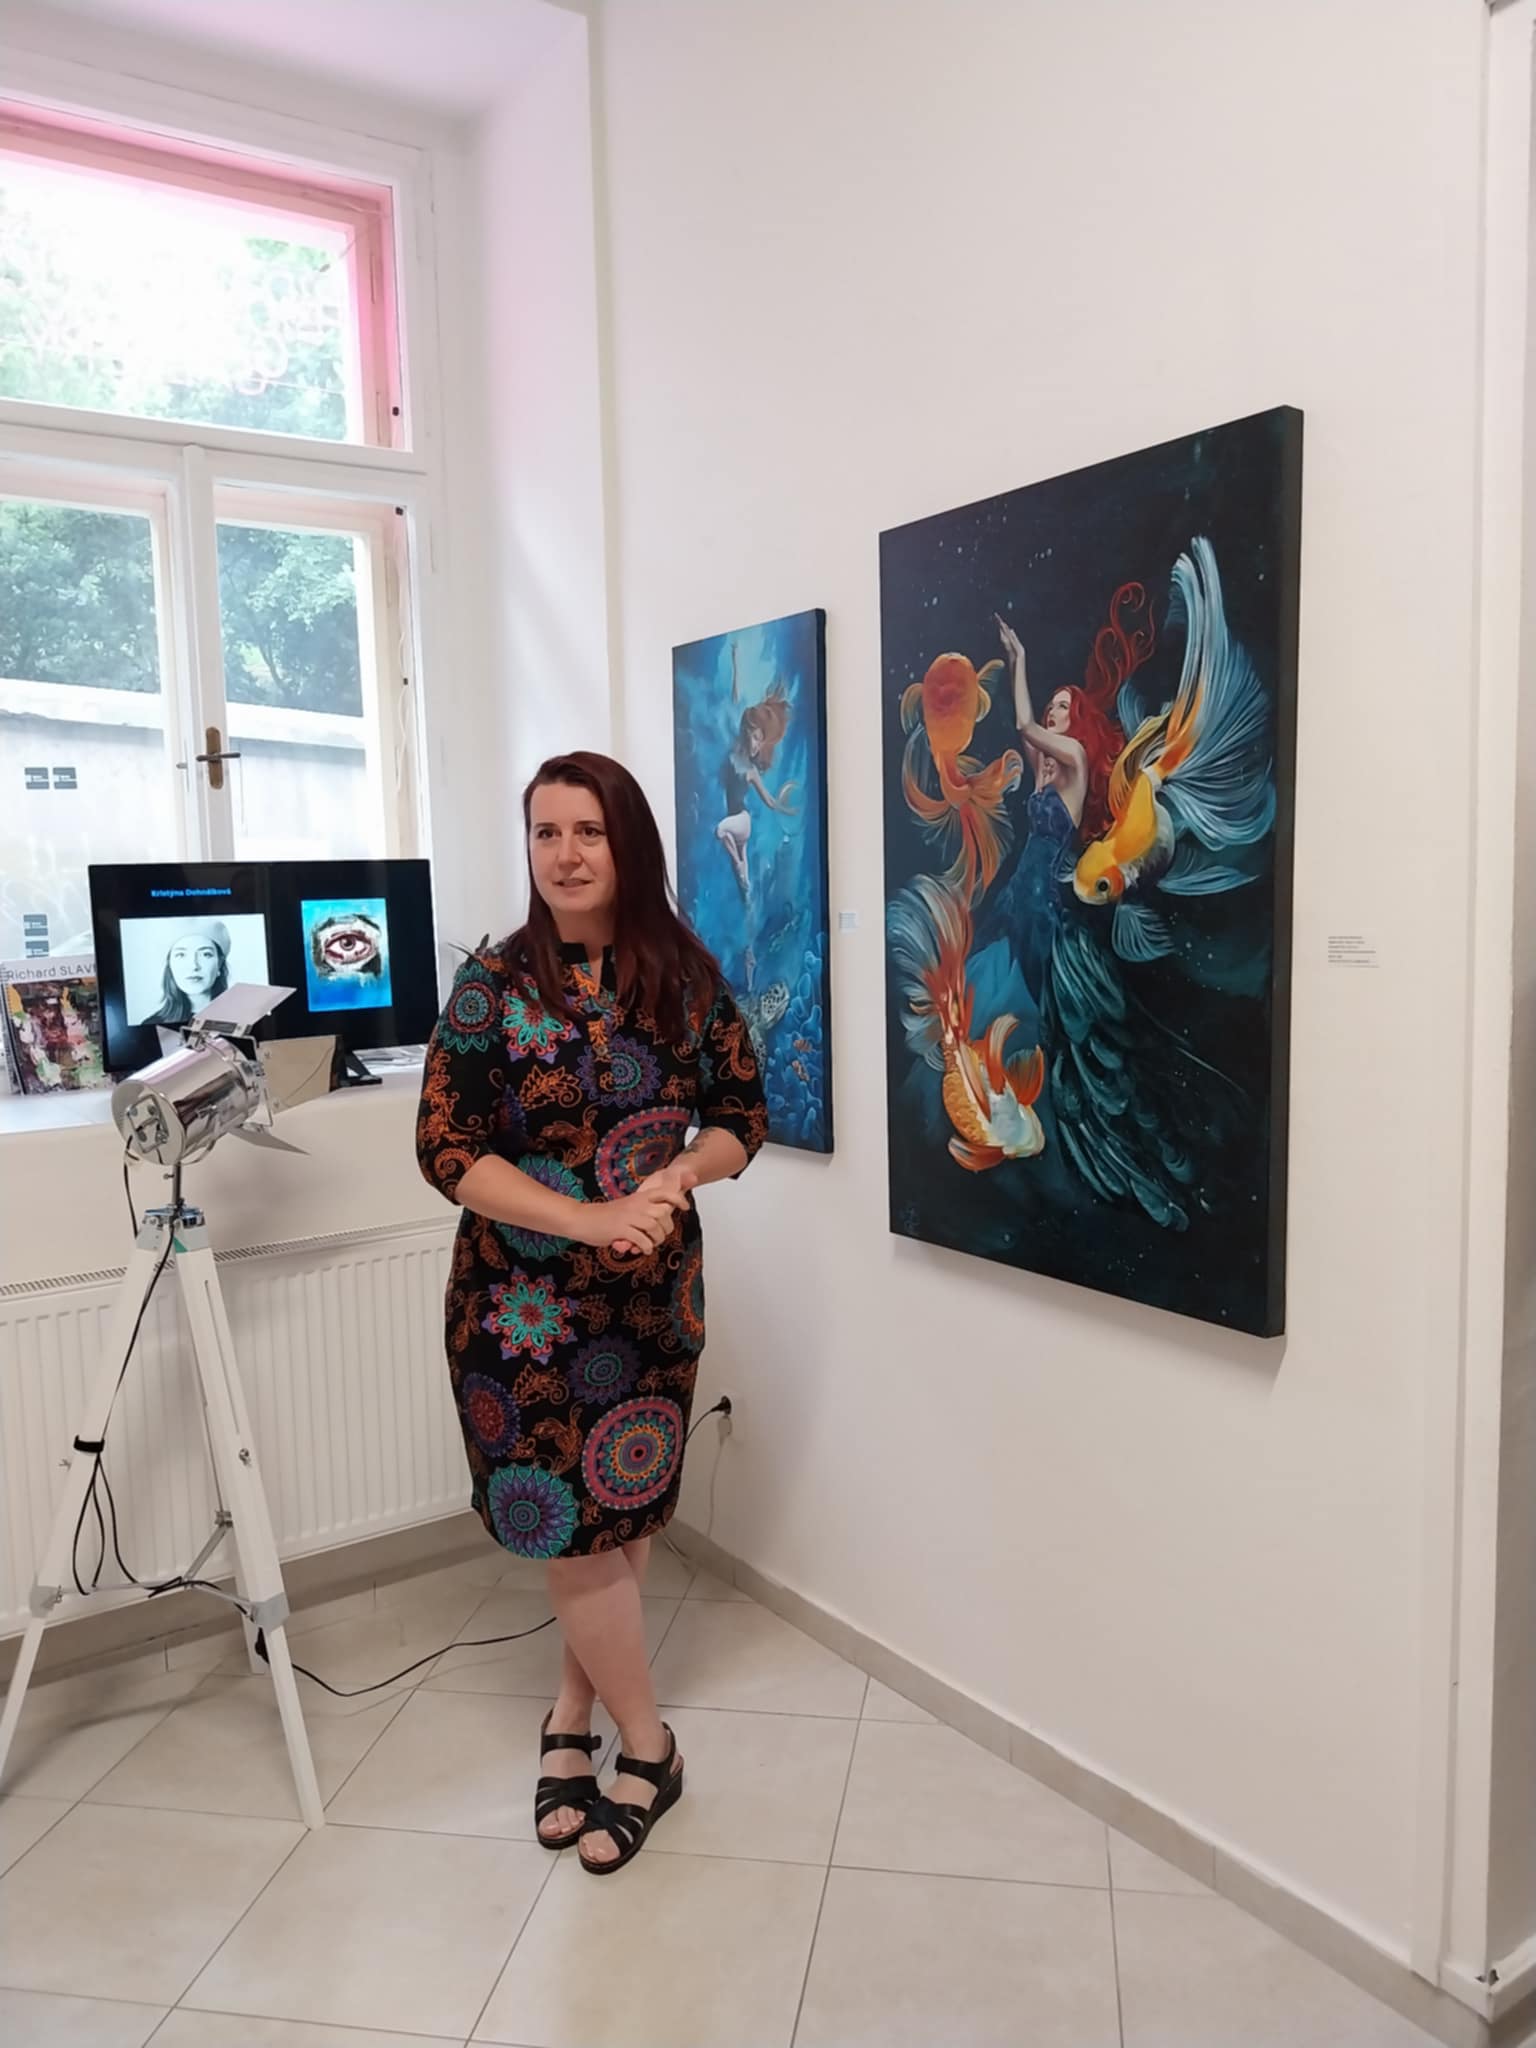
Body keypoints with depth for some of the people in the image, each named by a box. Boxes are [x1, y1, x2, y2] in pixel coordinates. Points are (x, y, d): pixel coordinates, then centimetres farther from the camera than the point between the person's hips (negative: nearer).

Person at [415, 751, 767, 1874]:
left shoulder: (685, 975, -1)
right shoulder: (494, 982, -8)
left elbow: (744, 1116, 5)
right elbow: (446, 1150, -12)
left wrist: (681, 1174, -17)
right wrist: (594, 1219, -21)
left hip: (656, 1292, 2)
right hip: (526, 1304, -2)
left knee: (628, 1515, 12)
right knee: (573, 1524, 5)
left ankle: (575, 1715, 35)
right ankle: (649, 1748, 26)